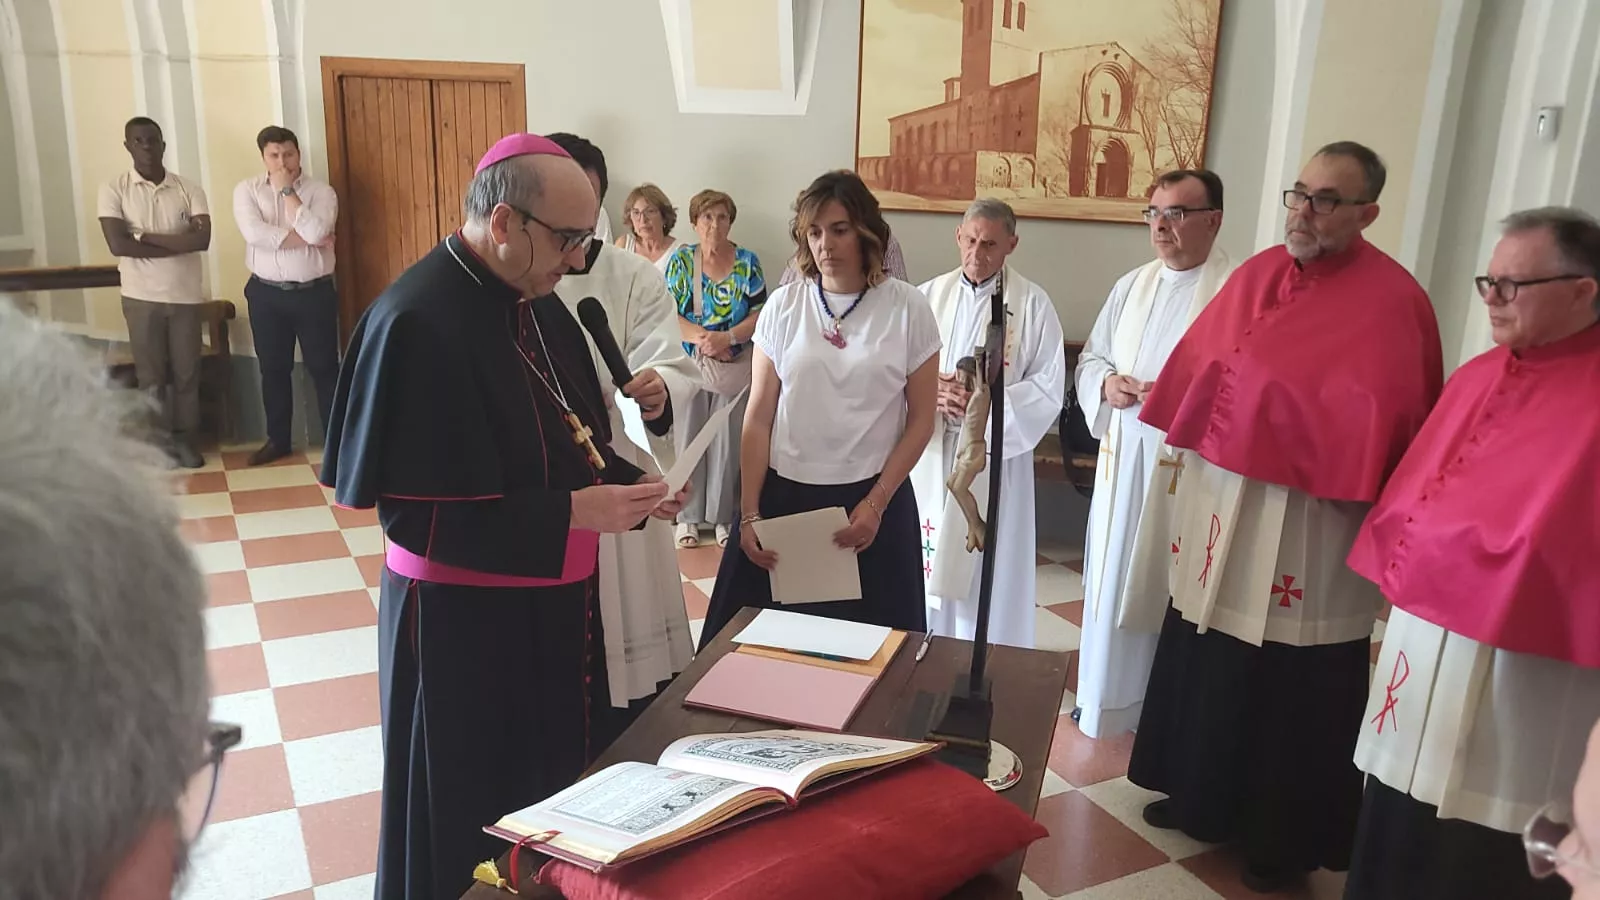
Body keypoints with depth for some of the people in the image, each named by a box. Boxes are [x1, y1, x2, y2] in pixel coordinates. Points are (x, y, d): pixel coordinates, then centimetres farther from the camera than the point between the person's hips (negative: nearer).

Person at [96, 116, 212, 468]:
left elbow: (203, 239, -13)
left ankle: (185, 440, 18)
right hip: (141, 297, -1)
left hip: (185, 295, 1)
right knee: (150, 374, 7)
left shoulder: (188, 189, 0)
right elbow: (118, 245, -14)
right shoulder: (113, 190, -3)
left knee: (186, 373, 7)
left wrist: (145, 235, -16)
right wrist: (176, 245, -13)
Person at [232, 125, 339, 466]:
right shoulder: (247, 190, 1)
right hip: (266, 293, 2)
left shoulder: (321, 191, -4)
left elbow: (315, 232, -22)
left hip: (314, 292, -2)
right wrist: (303, 238, -16)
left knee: (324, 367, 3)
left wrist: (286, 190, -16)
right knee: (273, 369, 12)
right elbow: (254, 233, -16)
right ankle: (277, 439, 25)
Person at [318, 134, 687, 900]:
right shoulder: (417, 321, -22)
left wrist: (626, 484, -4)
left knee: (551, 800, 20)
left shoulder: (533, 300, 4)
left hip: (554, 603, 8)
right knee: (474, 824, 11)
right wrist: (574, 512, -24)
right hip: (463, 621, -7)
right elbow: (418, 513, -23)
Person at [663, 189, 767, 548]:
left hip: (735, 368, 0)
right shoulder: (681, 259, 1)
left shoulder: (748, 262, 1)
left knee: (728, 442, 4)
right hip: (690, 365, 0)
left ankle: (723, 515, 18)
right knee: (689, 438, 4)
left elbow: (760, 313, -3)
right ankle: (688, 516, 17)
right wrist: (702, 337, -19)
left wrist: (728, 337, -19)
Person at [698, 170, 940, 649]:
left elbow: (920, 420, 0)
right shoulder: (783, 307, 1)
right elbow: (758, 419, 2)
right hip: (782, 497, 1)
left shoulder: (907, 309, -3)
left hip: (870, 504, -1)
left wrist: (875, 504, -7)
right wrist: (749, 514, -2)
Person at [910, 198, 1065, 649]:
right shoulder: (928, 296, 6)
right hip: (930, 455, 3)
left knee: (986, 573, 3)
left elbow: (1049, 389, -6)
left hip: (994, 456, -3)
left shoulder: (1033, 304, -3)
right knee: (928, 566, 10)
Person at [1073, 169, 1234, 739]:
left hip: (1190, 470, -6)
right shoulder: (1131, 286, 11)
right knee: (1112, 581, 14)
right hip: (1123, 462, 6)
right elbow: (1089, 358, 16)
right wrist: (1107, 384, -4)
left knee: (1170, 591, 2)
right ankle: (1105, 704, 31)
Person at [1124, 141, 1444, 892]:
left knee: (1295, 689, 7)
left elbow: (1386, 417, -15)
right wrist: (1185, 446, 11)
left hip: (1310, 528, -6)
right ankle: (1203, 797, 38)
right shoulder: (1255, 274, 6)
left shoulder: (1391, 299, -12)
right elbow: (1197, 367, 13)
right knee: (1206, 664, 17)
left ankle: (1288, 836, 27)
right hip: (1221, 506, 6)